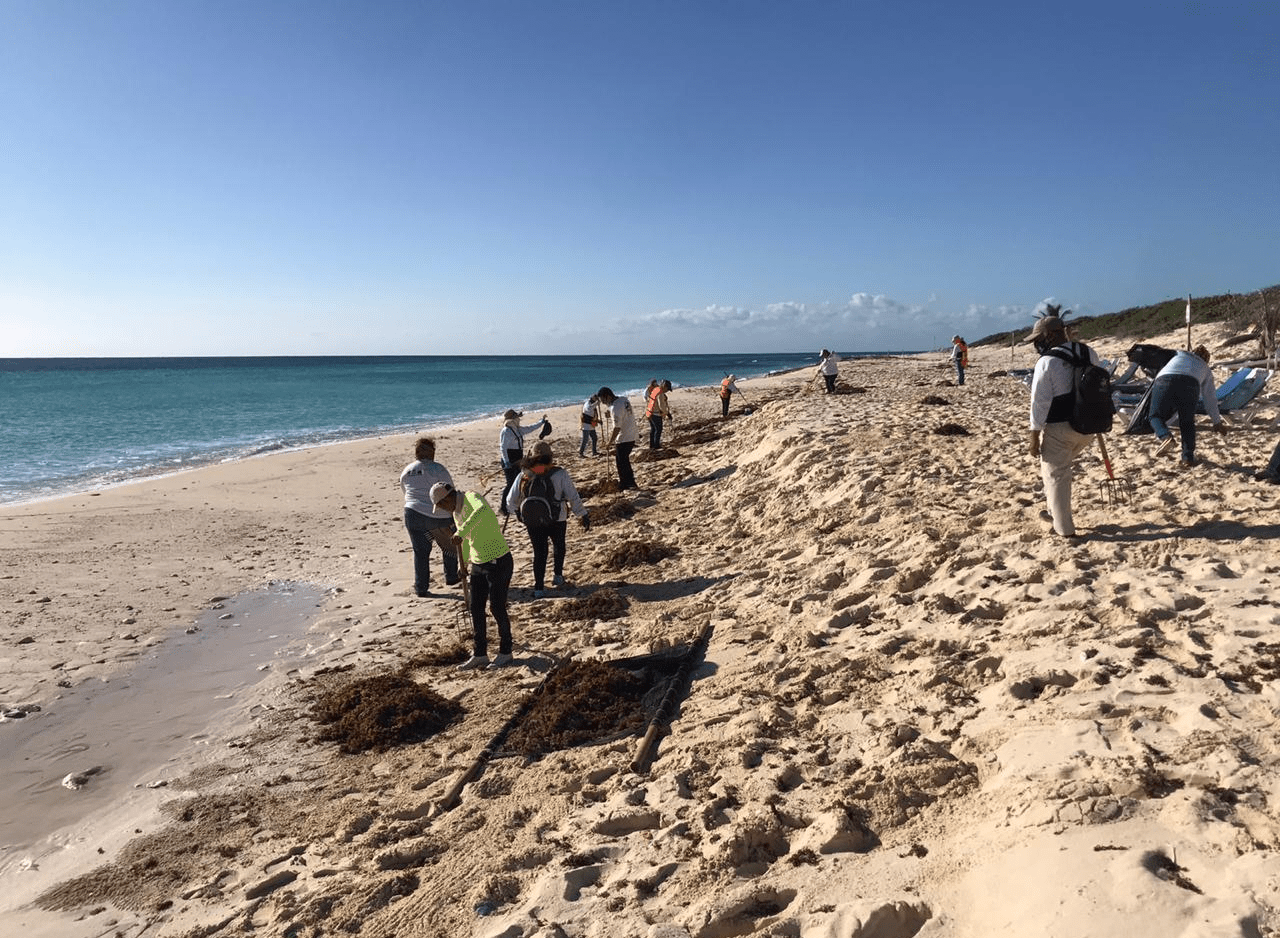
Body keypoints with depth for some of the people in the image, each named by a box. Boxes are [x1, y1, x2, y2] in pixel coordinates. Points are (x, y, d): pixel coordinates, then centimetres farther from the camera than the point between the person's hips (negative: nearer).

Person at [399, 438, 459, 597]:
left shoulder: (406, 472, 7)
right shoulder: (437, 469, -10)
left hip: (413, 514, 4)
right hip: (439, 516, -4)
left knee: (420, 552, 11)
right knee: (449, 546, 19)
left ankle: (421, 587, 11)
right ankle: (451, 577, 29)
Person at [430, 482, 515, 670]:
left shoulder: (471, 497, -18)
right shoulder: (456, 512, 9)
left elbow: (482, 510, -44)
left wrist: (460, 533, -46)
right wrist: (463, 563, 31)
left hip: (499, 562, -8)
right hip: (478, 564, 8)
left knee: (497, 608, 1)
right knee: (476, 609, 10)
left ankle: (505, 653, 18)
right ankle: (479, 655, 21)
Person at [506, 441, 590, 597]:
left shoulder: (524, 475, -6)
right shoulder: (559, 473, -14)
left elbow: (510, 501, 0)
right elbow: (573, 497, -11)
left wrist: (517, 512, 21)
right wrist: (584, 515, 0)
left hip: (532, 522, 2)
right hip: (557, 520, -1)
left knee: (539, 552, 14)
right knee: (558, 546, 26)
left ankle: (538, 588, 12)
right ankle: (557, 575, 30)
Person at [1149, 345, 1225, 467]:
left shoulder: (1178, 355, 40)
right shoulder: (1205, 369, 36)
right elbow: (1210, 398, 39)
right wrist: (1217, 422, 48)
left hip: (1163, 381, 0)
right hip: (1189, 384, 0)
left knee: (1156, 416, 9)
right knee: (1187, 422, 13)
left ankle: (1165, 437, -22)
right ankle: (1188, 456, 2)